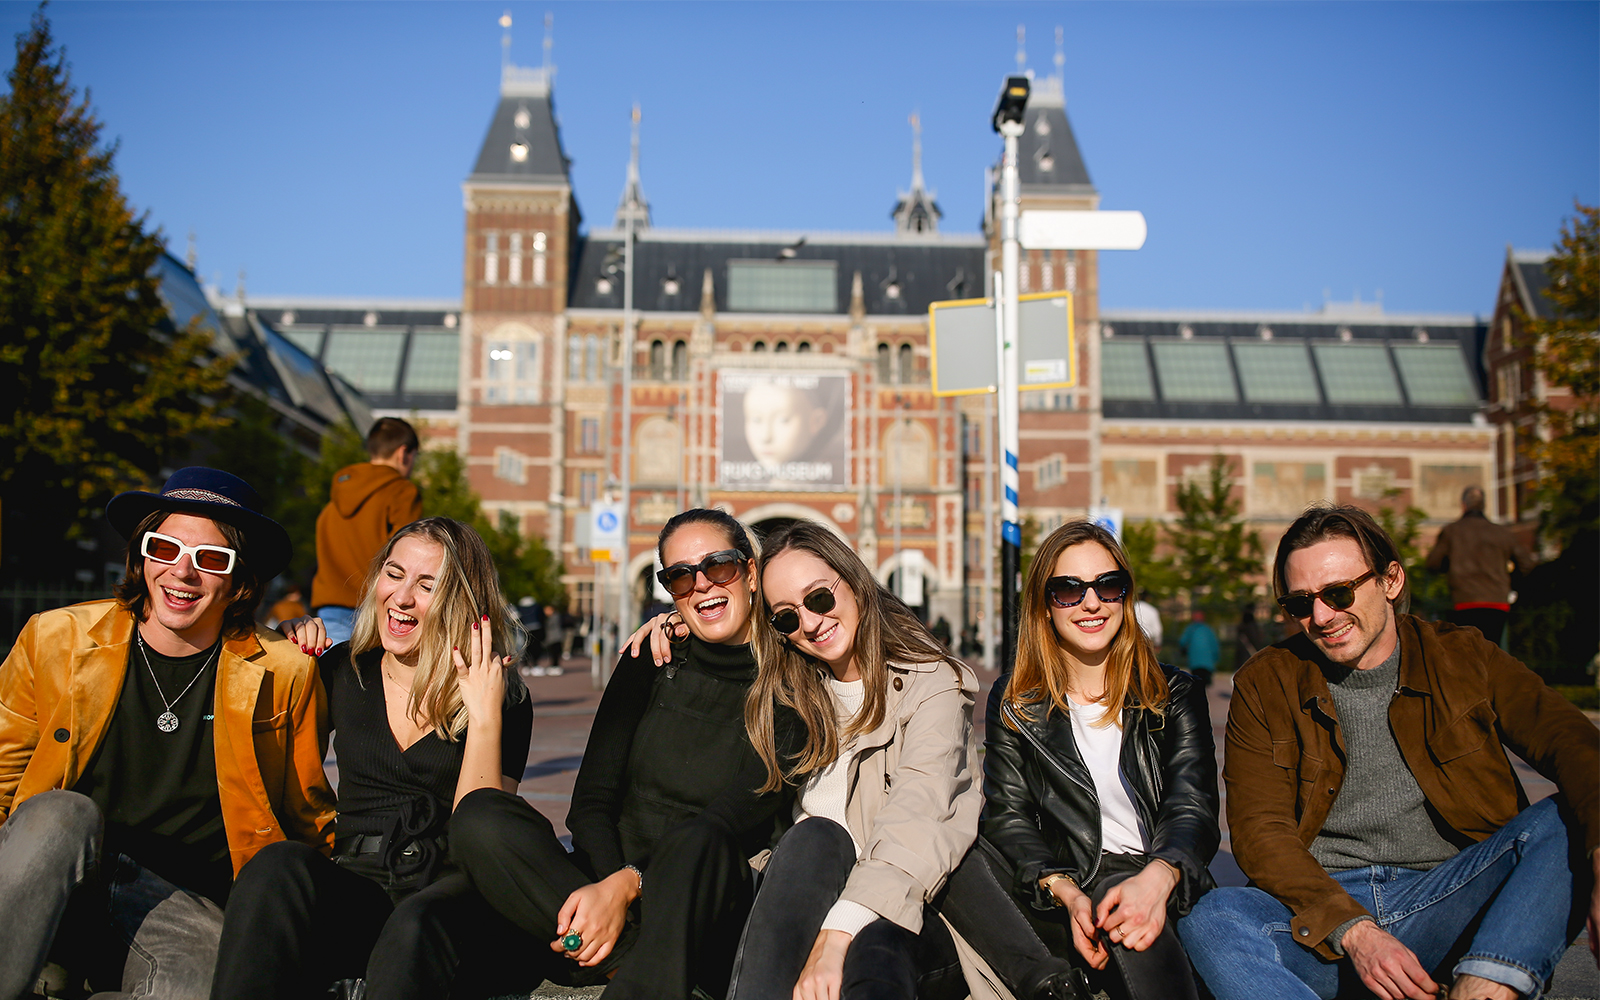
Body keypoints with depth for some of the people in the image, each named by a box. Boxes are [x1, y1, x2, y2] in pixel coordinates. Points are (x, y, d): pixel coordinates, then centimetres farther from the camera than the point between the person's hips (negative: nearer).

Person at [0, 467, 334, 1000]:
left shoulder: (284, 674, 2)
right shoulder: (55, 639, 5)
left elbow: (309, 826, 12)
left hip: (187, 909, -1)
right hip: (50, 900, 2)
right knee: (61, 813, -31)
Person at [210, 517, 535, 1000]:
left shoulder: (504, 697, 3)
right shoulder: (345, 670, 14)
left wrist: (485, 716, -15)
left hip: (448, 893, -3)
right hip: (353, 885, 3)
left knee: (416, 923, -38)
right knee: (279, 864, -30)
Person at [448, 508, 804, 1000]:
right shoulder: (651, 662, 8)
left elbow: (739, 818, -13)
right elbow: (591, 799, 2)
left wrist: (627, 884, -25)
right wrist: (606, 884, -18)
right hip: (607, 881, 4)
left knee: (699, 843, -38)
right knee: (480, 816, -23)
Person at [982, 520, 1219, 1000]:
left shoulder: (1176, 695, 11)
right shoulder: (1015, 706, 12)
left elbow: (1193, 808, -1)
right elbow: (1007, 816, 2)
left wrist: (1157, 877, -26)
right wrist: (1066, 893, -20)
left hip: (1161, 892, -2)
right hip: (1057, 896, 2)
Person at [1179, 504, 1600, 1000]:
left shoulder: (1463, 659, 8)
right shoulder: (1263, 685, 6)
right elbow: (1261, 830, -2)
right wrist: (1354, 931, -19)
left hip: (1447, 901, 1)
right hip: (1320, 913, -1)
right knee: (1212, 921, -32)